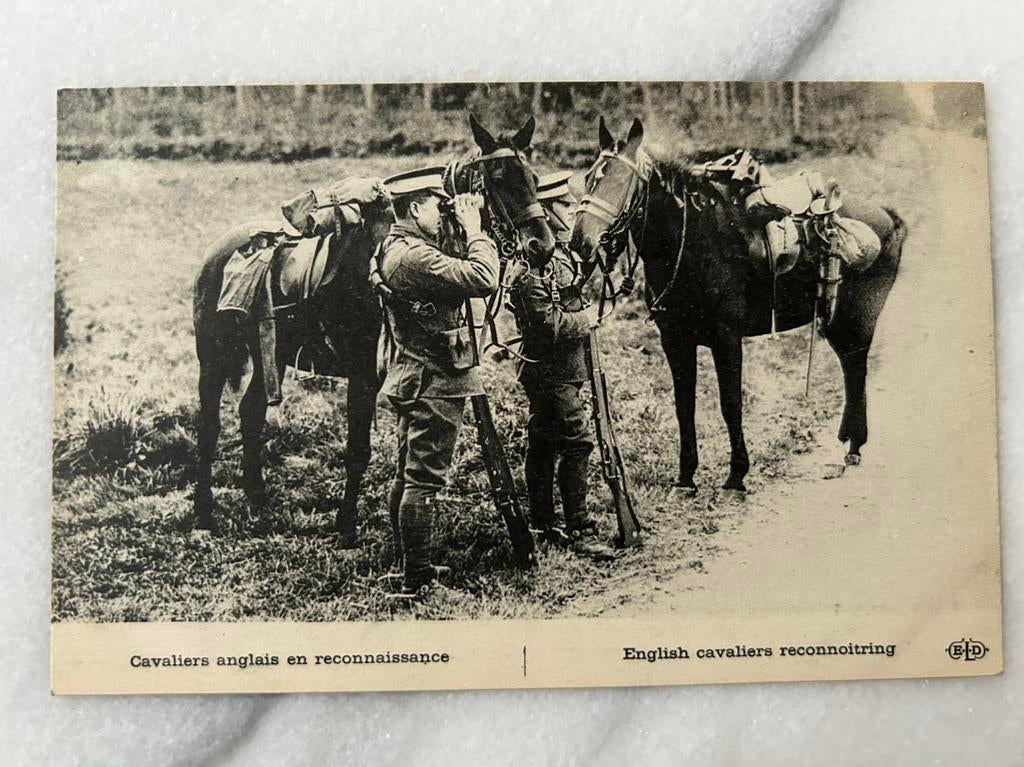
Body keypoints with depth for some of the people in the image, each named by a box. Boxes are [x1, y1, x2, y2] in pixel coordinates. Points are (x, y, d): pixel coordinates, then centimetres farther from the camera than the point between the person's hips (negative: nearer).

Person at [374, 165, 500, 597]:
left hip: (413, 382, 11)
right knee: (424, 481, -5)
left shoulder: (394, 248, 12)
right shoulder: (416, 256, -21)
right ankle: (415, 578, 3)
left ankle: (411, 567, 27)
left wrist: (465, 229, 10)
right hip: (435, 384, -11)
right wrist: (474, 228, -14)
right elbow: (483, 279, -27)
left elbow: (453, 272, 21)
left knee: (408, 476, 16)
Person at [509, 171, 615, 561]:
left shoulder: (562, 253, 13)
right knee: (576, 441, -9)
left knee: (544, 446, 14)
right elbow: (548, 323, -23)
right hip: (552, 368, -10)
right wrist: (584, 319, -9)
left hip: (564, 366, 10)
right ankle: (580, 531, -3)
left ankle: (543, 525, 24)